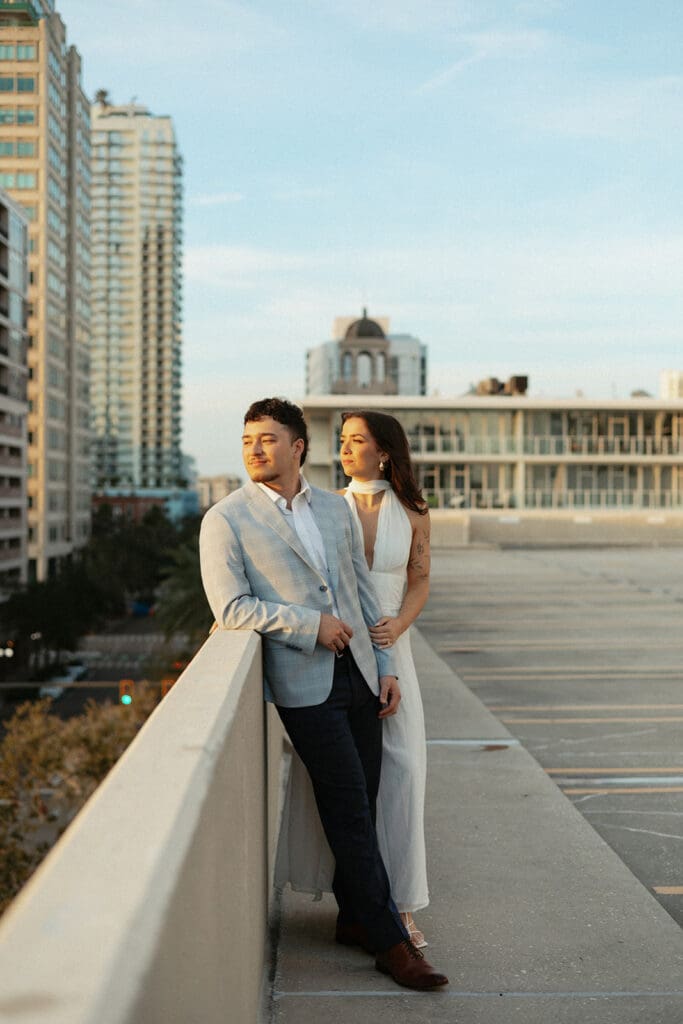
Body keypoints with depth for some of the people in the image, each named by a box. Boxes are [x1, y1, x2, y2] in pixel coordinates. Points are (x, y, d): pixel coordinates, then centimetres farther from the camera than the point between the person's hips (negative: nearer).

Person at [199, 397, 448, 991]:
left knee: (360, 805, 11)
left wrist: (386, 666, 10)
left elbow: (363, 589, 15)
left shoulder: (335, 509, 12)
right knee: (351, 812, -3)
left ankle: (354, 917, 27)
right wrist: (311, 624, -14)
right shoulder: (226, 521, -4)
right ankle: (389, 941, 6)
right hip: (305, 684, -5)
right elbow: (231, 608, -11)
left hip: (358, 674, 5)